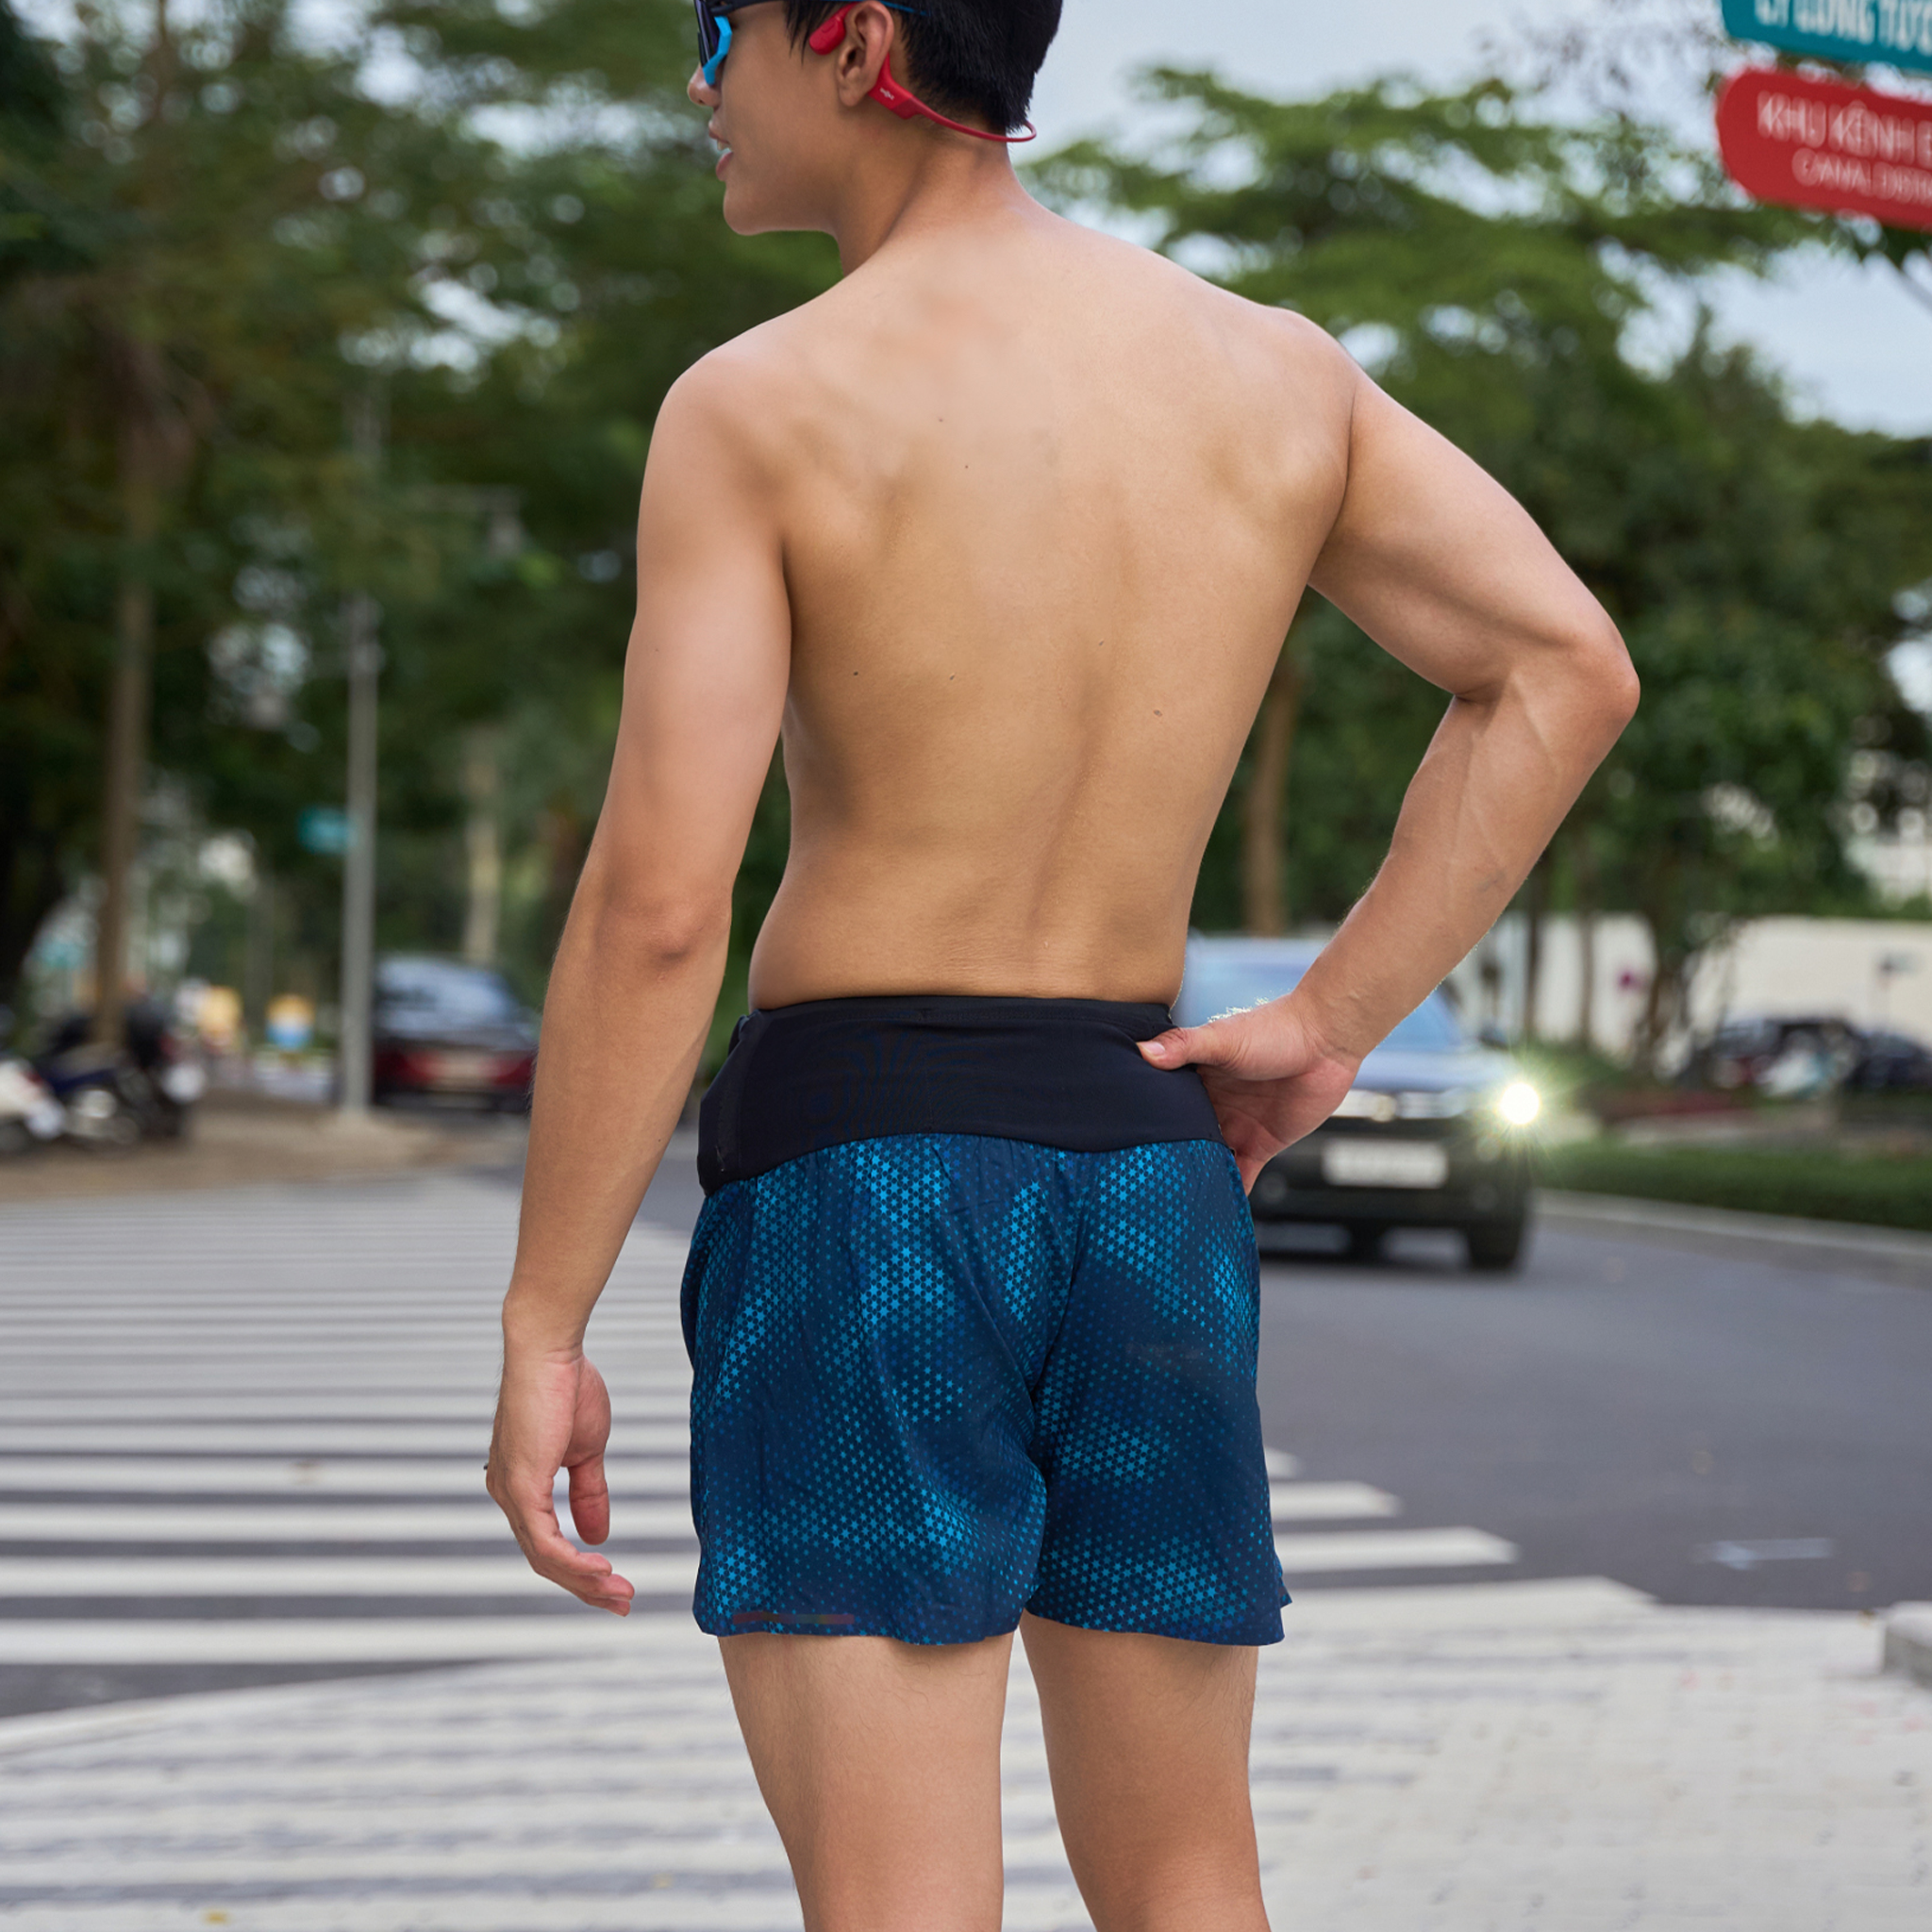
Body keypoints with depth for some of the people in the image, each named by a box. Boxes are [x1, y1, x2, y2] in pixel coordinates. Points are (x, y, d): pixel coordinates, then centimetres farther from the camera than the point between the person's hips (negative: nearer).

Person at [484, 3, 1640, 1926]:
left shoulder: (753, 407, -9)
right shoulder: (1271, 369, 7)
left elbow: (656, 907, -15)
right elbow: (1565, 669, 0)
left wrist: (540, 1330, -8)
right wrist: (1327, 1024, 3)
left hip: (855, 1177, -5)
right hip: (1152, 1189, 5)